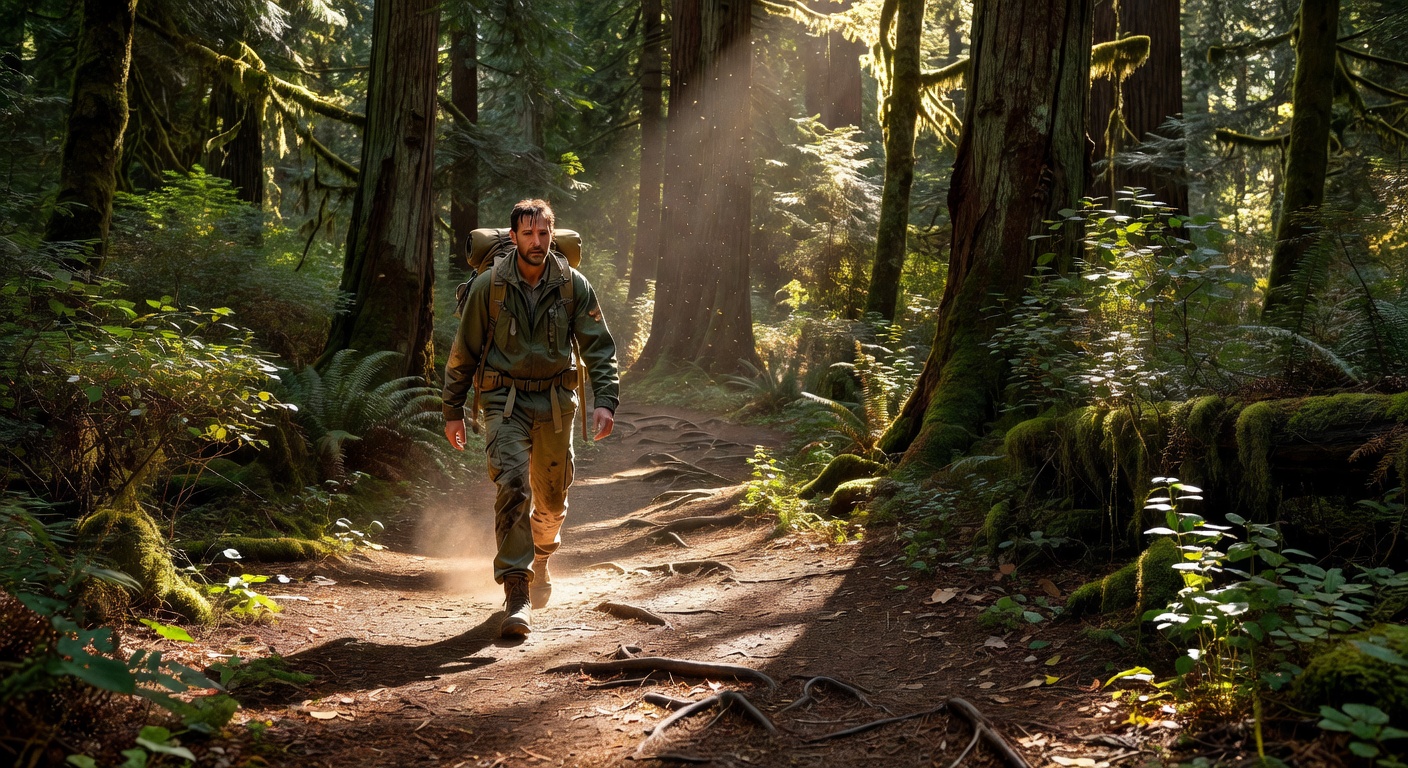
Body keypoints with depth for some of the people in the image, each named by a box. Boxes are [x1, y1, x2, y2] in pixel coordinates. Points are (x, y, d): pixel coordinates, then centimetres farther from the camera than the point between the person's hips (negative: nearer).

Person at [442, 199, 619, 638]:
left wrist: (606, 400, -14)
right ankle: (516, 595, -18)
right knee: (512, 485, -20)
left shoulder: (573, 286, -2)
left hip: (556, 402, 2)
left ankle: (541, 559, 45)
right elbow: (464, 352, 3)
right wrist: (453, 411, 5)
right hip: (505, 400, -2)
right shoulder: (489, 286, -5)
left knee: (552, 497, 12)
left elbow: (599, 347, 0)